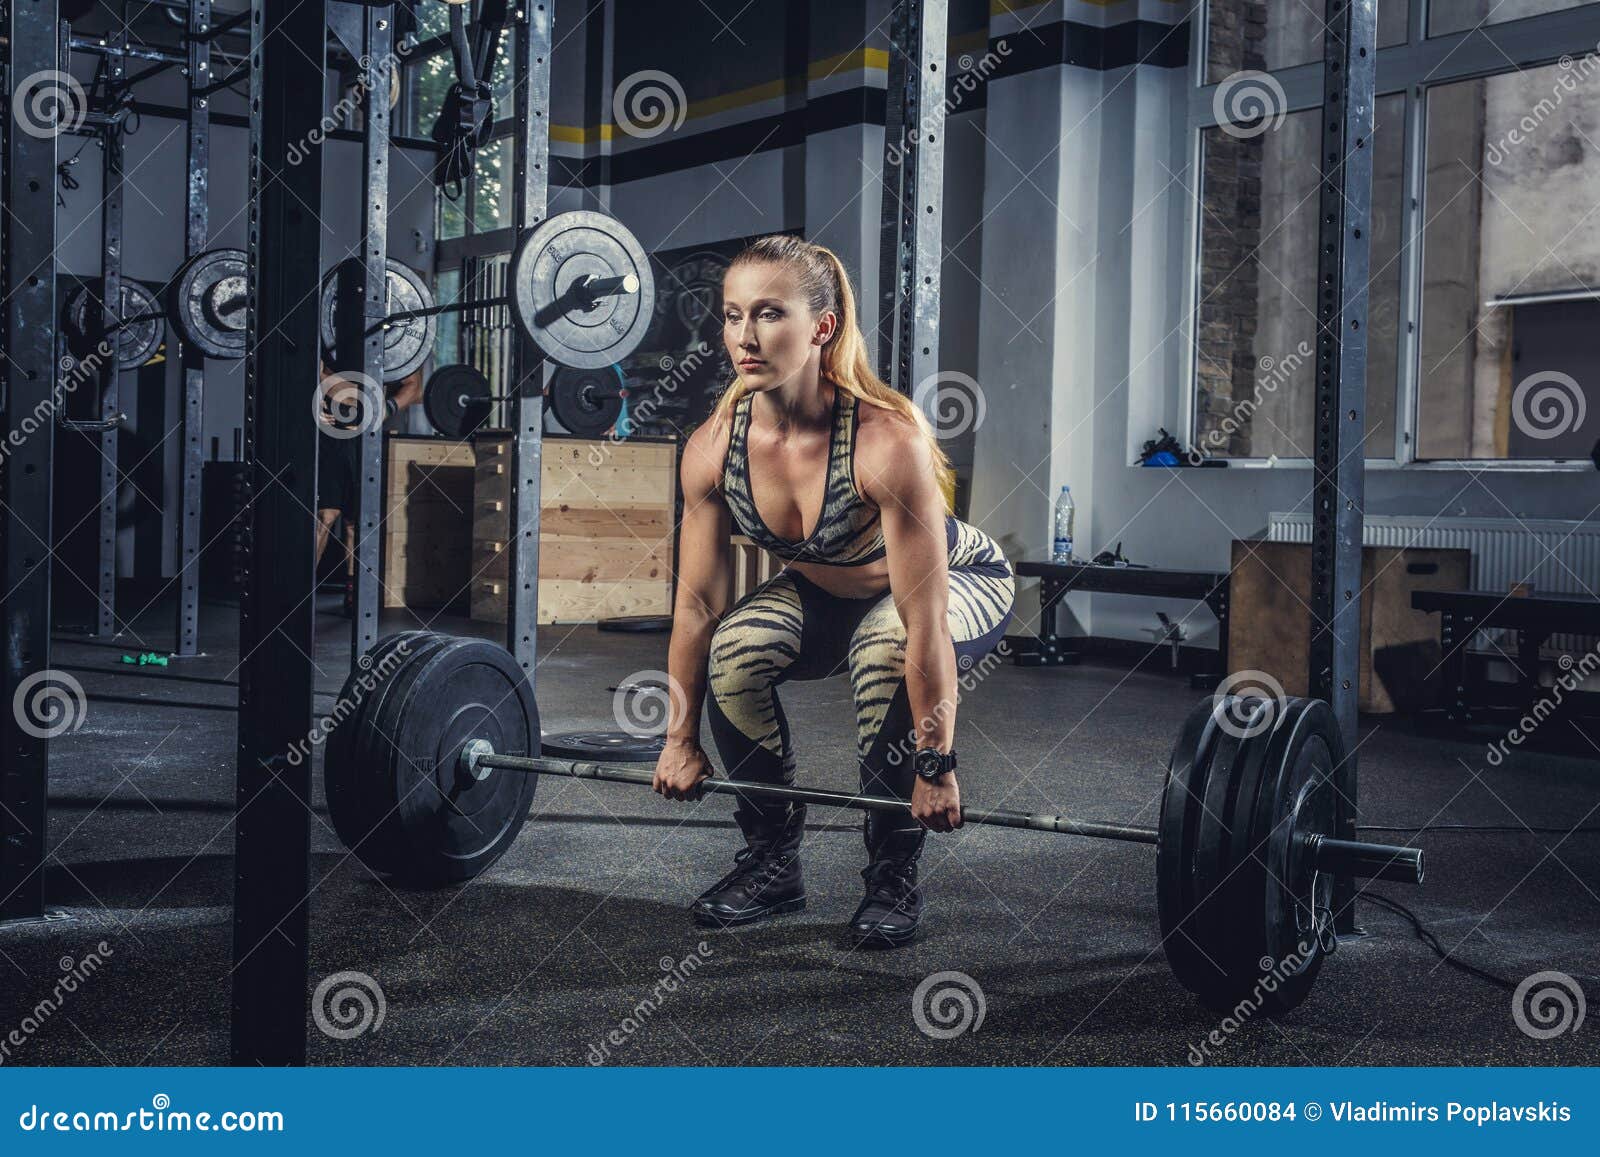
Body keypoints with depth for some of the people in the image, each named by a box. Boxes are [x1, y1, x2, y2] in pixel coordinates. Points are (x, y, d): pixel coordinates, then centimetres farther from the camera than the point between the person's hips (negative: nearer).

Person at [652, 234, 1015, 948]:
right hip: (823, 590, 4)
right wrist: (681, 739, -6)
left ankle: (893, 874, -14)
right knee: (734, 652, -24)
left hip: (960, 583, -4)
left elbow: (923, 624, -34)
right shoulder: (711, 449, -22)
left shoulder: (887, 442, -37)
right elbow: (697, 604, -11)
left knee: (883, 656, -36)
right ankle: (771, 862, -3)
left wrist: (934, 767, -29)